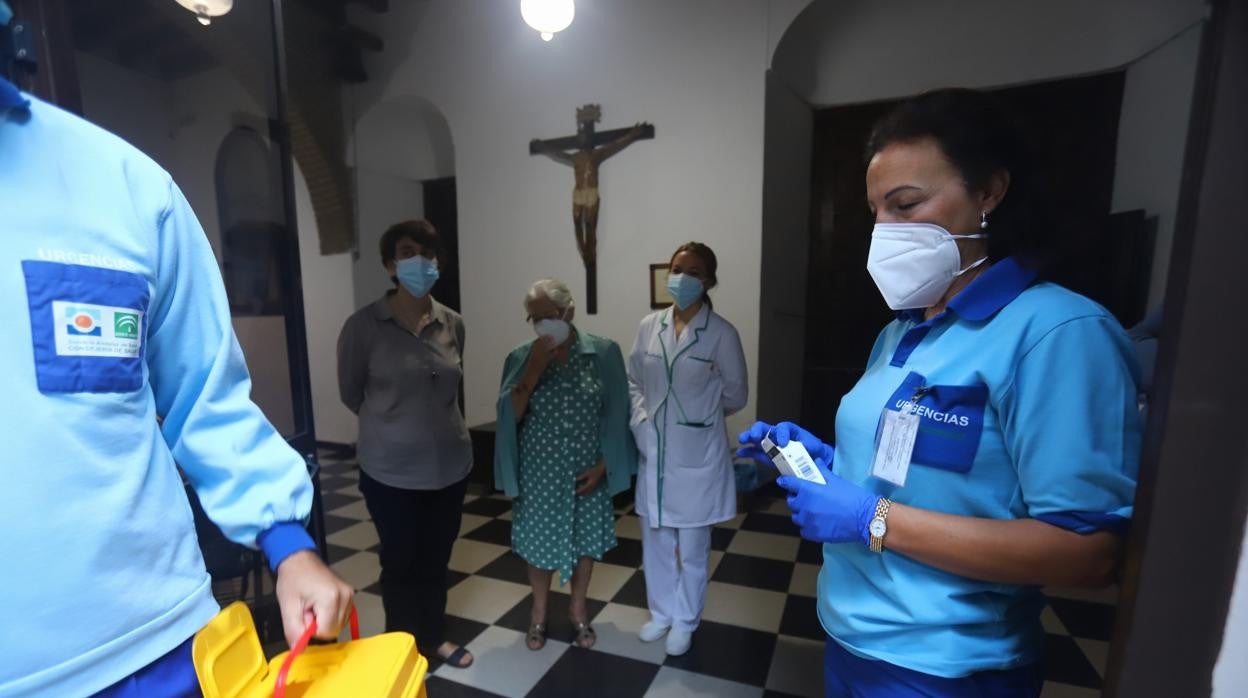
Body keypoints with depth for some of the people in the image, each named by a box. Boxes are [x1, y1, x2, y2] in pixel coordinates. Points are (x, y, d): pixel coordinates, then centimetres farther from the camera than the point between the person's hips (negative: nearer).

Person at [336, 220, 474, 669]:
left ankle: (434, 637, 42)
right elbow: (350, 394, 1)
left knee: (437, 559, 20)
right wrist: (391, 424, 8)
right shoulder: (363, 325, -13)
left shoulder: (453, 324, -2)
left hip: (450, 464, 4)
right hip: (391, 470, -3)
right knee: (400, 561, 15)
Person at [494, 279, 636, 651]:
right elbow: (508, 417, -12)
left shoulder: (605, 352, -9)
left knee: (585, 538, 16)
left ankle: (578, 610, 41)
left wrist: (602, 465, -10)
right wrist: (533, 370, -23)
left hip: (587, 471, 0)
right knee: (539, 540, 15)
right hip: (539, 473, 1)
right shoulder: (520, 358, -6)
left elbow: (616, 417, -5)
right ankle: (539, 613, 41)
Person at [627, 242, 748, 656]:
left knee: (692, 546, 13)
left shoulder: (722, 333, -11)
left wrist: (699, 416, 0)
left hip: (698, 454, -3)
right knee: (655, 541, 18)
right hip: (654, 452, 4)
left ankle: (684, 621, 37)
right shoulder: (649, 326, 0)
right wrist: (641, 421, -3)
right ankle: (661, 613, 41)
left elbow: (736, 396, -3)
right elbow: (634, 382, 9)